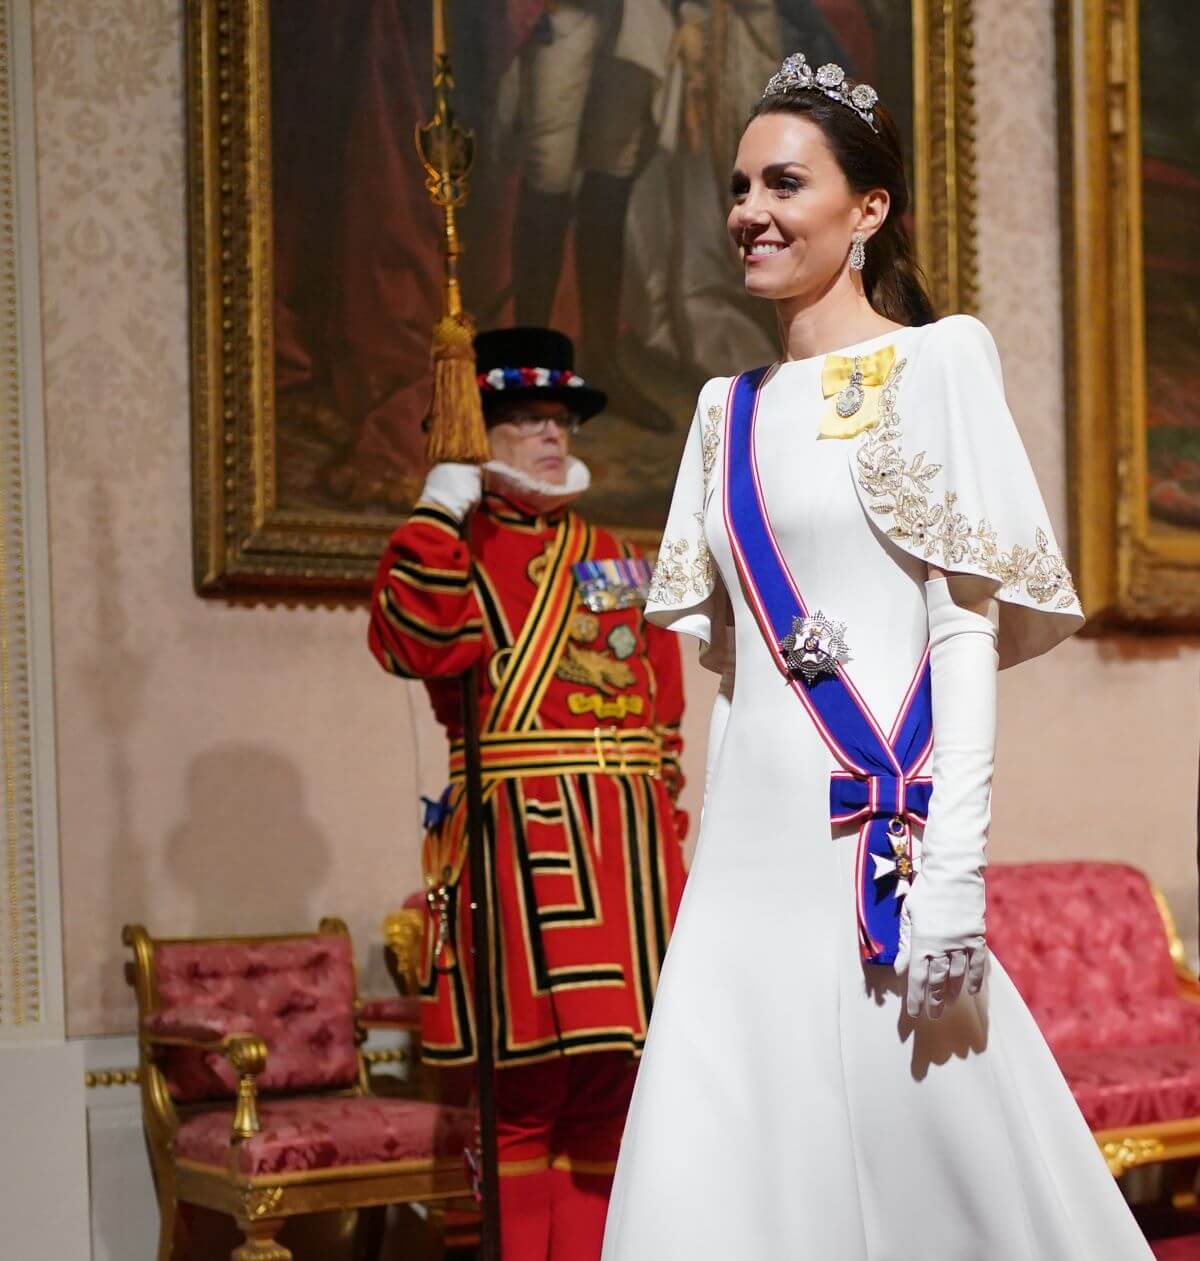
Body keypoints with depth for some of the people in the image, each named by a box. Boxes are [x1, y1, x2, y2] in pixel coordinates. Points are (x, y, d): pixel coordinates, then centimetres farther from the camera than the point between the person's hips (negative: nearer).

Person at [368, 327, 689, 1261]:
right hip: (522, 839, -5)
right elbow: (416, 644, -19)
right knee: (530, 1086, -4)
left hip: (629, 838, 5)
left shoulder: (618, 560, 19)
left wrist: (669, 817, 13)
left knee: (612, 1079, 7)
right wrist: (439, 515, -19)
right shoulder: (457, 554, 4)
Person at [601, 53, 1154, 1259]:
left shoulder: (935, 361, -2)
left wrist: (952, 876, -15)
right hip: (749, 853, 6)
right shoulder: (730, 408, 16)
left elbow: (969, 625, -9)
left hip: (878, 844, -5)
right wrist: (716, 856, 9)